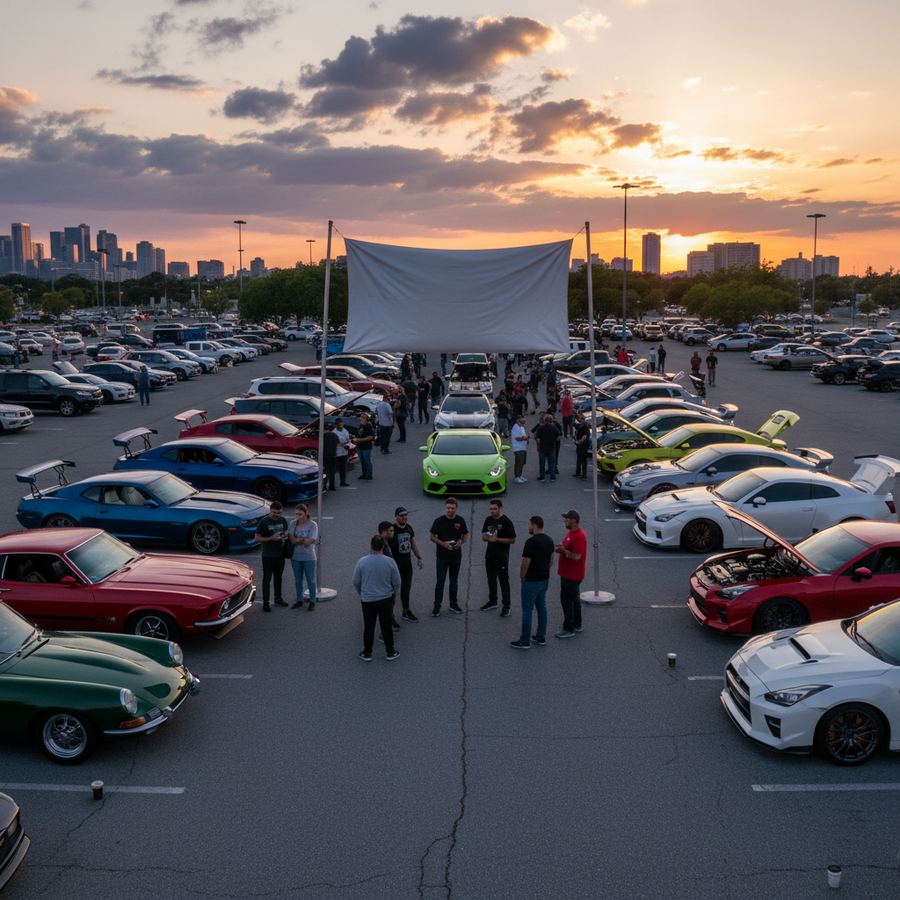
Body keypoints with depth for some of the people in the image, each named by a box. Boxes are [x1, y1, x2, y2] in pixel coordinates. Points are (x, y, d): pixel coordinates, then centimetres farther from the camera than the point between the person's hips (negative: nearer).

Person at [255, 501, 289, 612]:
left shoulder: (283, 520, 2)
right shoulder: (264, 521, -14)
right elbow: (257, 538, -12)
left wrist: (286, 536, -9)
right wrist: (271, 538, -24)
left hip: (280, 554, 5)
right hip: (268, 556, -5)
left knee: (278, 577, 18)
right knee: (267, 579, 0)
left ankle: (278, 598, 33)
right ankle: (266, 603, 5)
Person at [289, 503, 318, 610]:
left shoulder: (312, 525, -14)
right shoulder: (293, 523, -3)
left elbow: (310, 541, -21)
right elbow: (291, 539, -11)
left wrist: (297, 539, -12)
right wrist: (303, 540, -19)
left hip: (308, 557, -4)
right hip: (296, 557, 4)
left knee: (310, 580, 8)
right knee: (298, 580, 15)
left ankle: (312, 601, 21)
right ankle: (299, 600, 29)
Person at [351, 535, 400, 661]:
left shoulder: (362, 561, -13)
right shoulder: (390, 562, -12)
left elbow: (355, 582, -4)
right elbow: (397, 582, -3)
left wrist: (361, 594, 15)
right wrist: (393, 594, 17)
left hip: (367, 600, 0)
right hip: (385, 599, 0)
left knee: (369, 627, 11)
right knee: (386, 626, 13)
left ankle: (367, 653, 20)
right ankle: (390, 652, 22)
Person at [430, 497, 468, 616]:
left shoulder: (460, 520, -1)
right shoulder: (439, 521, -9)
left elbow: (466, 535, 8)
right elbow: (433, 537, -4)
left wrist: (461, 542, -13)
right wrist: (443, 543, -20)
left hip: (456, 555, 3)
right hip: (442, 556, -3)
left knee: (454, 581, 14)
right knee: (440, 581, -2)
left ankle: (453, 604, 26)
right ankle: (437, 606, 5)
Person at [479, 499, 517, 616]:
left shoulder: (506, 521, -12)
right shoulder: (488, 520, 7)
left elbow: (512, 540, -13)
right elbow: (483, 536, 14)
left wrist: (497, 539, -21)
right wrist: (486, 537, -11)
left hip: (502, 556, -7)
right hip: (490, 554, 7)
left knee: (503, 581, -2)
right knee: (491, 579, 17)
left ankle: (506, 606, 2)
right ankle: (492, 601, 31)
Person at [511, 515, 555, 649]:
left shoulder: (531, 542, -22)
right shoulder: (549, 541, 5)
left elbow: (525, 563, -20)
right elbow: (551, 559, 14)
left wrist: (522, 577, -4)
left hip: (531, 581, -8)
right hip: (545, 579, 8)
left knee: (527, 610, -1)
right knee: (542, 607, 15)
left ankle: (525, 641, 4)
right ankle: (541, 637, 22)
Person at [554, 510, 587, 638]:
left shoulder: (579, 537, -24)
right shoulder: (570, 532, 9)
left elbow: (576, 557, -27)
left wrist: (564, 551, -20)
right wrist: (561, 549, 1)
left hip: (572, 575, -10)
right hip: (568, 573, 10)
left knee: (567, 600, -4)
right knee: (574, 599, 18)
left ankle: (569, 629, 4)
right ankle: (576, 625, 29)